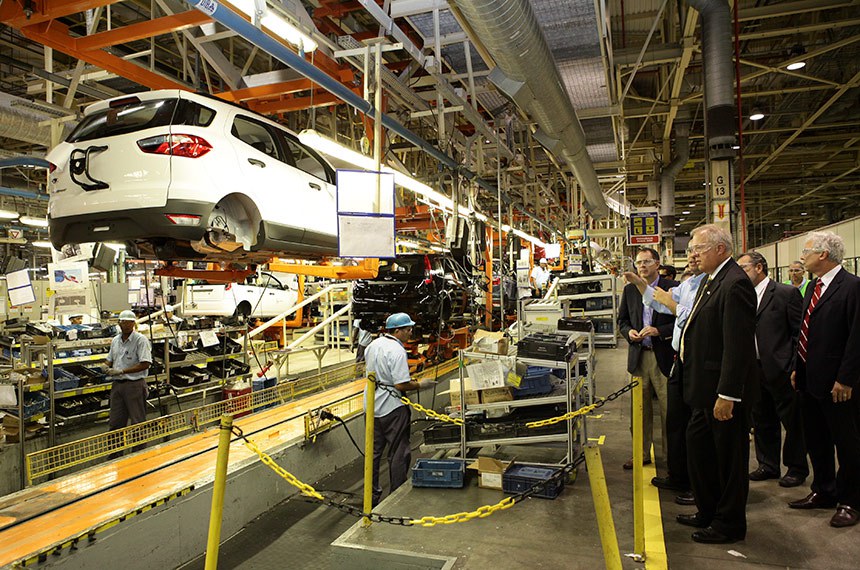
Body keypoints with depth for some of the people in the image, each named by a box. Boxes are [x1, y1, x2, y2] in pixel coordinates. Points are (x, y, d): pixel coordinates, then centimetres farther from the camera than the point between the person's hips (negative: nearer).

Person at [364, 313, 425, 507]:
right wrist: (418, 385, -6)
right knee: (398, 454, 6)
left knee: (373, 451, 16)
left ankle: (372, 496, 25)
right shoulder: (397, 351, -21)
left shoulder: (373, 345, 6)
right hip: (392, 408, -8)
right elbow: (401, 384, -23)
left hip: (372, 405, 8)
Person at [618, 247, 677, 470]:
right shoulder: (630, 289, 9)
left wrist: (658, 331, -17)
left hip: (664, 356, -3)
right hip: (638, 356, 4)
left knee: (669, 408, 3)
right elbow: (622, 319, 15)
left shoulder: (672, 288, -3)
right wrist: (629, 331, -6)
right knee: (640, 408, 11)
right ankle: (642, 453, 23)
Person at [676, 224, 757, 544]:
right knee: (697, 446, 19)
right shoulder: (712, 281, 12)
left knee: (729, 457, 6)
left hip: (725, 390, -10)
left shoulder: (735, 284, -20)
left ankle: (730, 524, 23)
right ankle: (708, 513, 35)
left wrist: (727, 394, -24)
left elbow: (738, 345, -24)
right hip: (706, 389, 10)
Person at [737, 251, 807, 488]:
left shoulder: (786, 293, -9)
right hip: (755, 370, 6)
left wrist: (796, 367, -13)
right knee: (762, 421, 15)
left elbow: (802, 332, -10)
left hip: (781, 370, -6)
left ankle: (797, 468, 24)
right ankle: (768, 465, 30)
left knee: (792, 422, 8)